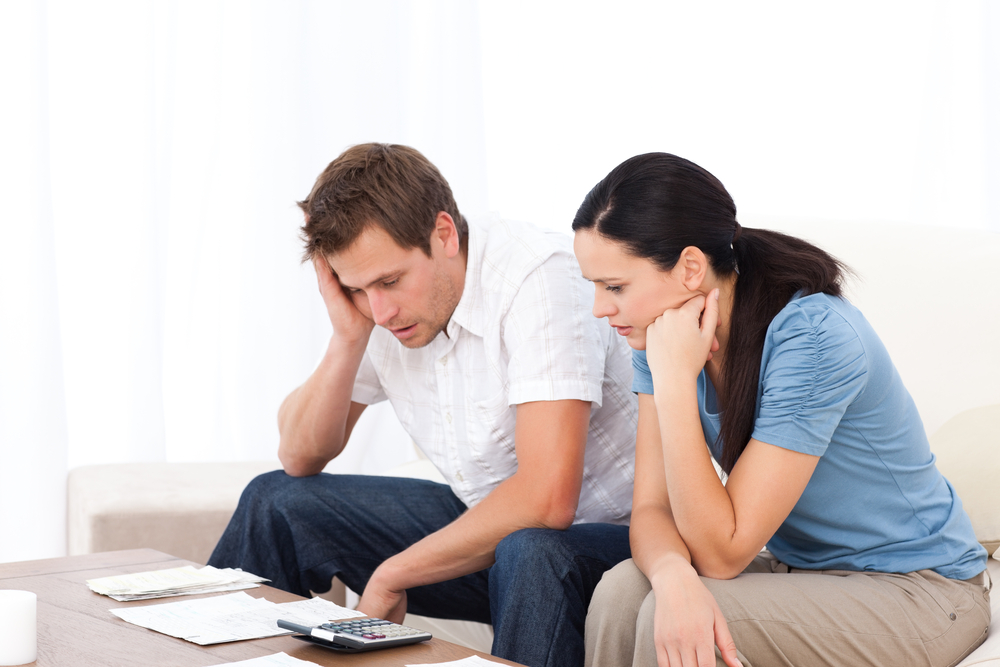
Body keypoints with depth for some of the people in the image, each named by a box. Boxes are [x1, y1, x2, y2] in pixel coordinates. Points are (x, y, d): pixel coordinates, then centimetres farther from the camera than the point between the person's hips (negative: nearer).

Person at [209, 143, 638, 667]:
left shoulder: (538, 273, -26)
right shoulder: (383, 303, -4)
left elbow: (547, 499, -34)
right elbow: (299, 458, 3)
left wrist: (390, 577, -23)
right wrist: (348, 337, -15)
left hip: (600, 532, -7)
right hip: (484, 522, 7)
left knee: (529, 552, -40)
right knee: (274, 501, 2)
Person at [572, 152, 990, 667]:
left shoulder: (814, 338, -27)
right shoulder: (662, 333, -6)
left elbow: (722, 552, -26)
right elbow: (652, 508, -9)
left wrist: (674, 379, -29)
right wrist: (674, 576, -32)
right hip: (802, 569, 6)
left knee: (664, 622, -26)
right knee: (621, 594, -21)